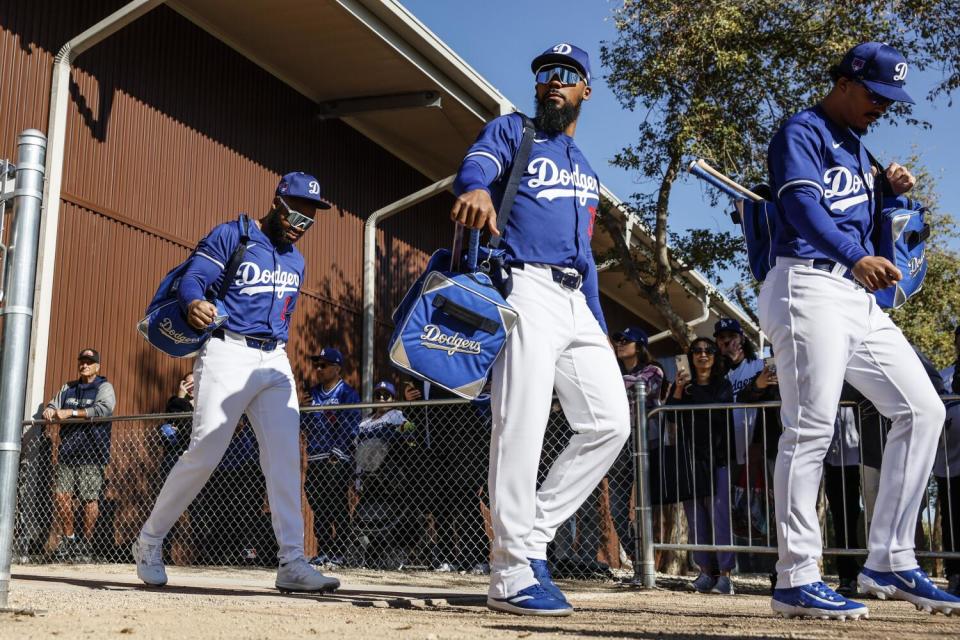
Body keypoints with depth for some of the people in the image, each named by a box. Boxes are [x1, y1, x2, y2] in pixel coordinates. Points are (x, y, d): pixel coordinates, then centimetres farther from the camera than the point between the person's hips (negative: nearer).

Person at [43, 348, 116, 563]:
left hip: (91, 454, -5)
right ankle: (68, 539, 19)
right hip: (67, 452, 5)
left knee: (90, 500, -4)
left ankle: (86, 545, 6)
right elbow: (54, 404, 16)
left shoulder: (104, 387, 2)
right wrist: (49, 410, -10)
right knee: (61, 497, 2)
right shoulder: (68, 388, 21)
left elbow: (104, 408, -15)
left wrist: (71, 413, -16)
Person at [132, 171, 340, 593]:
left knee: (285, 459, -4)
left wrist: (276, 349, 17)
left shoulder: (295, 261, 20)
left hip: (275, 361, 6)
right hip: (228, 352, -6)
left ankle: (291, 562, -5)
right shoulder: (230, 236, -1)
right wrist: (194, 303, -34)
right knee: (204, 453, -10)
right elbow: (192, 278, -12)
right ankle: (149, 541, 9)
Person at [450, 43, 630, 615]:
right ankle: (515, 573, -11)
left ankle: (533, 536, 6)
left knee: (610, 423, -2)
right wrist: (477, 189, -40)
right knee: (522, 425, -15)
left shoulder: (586, 170, 28)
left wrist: (601, 329, 16)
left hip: (577, 301, 7)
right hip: (523, 287, -7)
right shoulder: (511, 131, 10)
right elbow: (477, 163, -13)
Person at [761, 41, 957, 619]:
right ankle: (796, 580, -7)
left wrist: (889, 187, 10)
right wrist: (856, 259, -34)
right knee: (811, 429, -12)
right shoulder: (802, 133, -1)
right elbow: (803, 205, -18)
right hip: (810, 286, -9)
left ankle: (890, 563, 8)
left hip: (862, 299, 9)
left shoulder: (858, 147, 25)